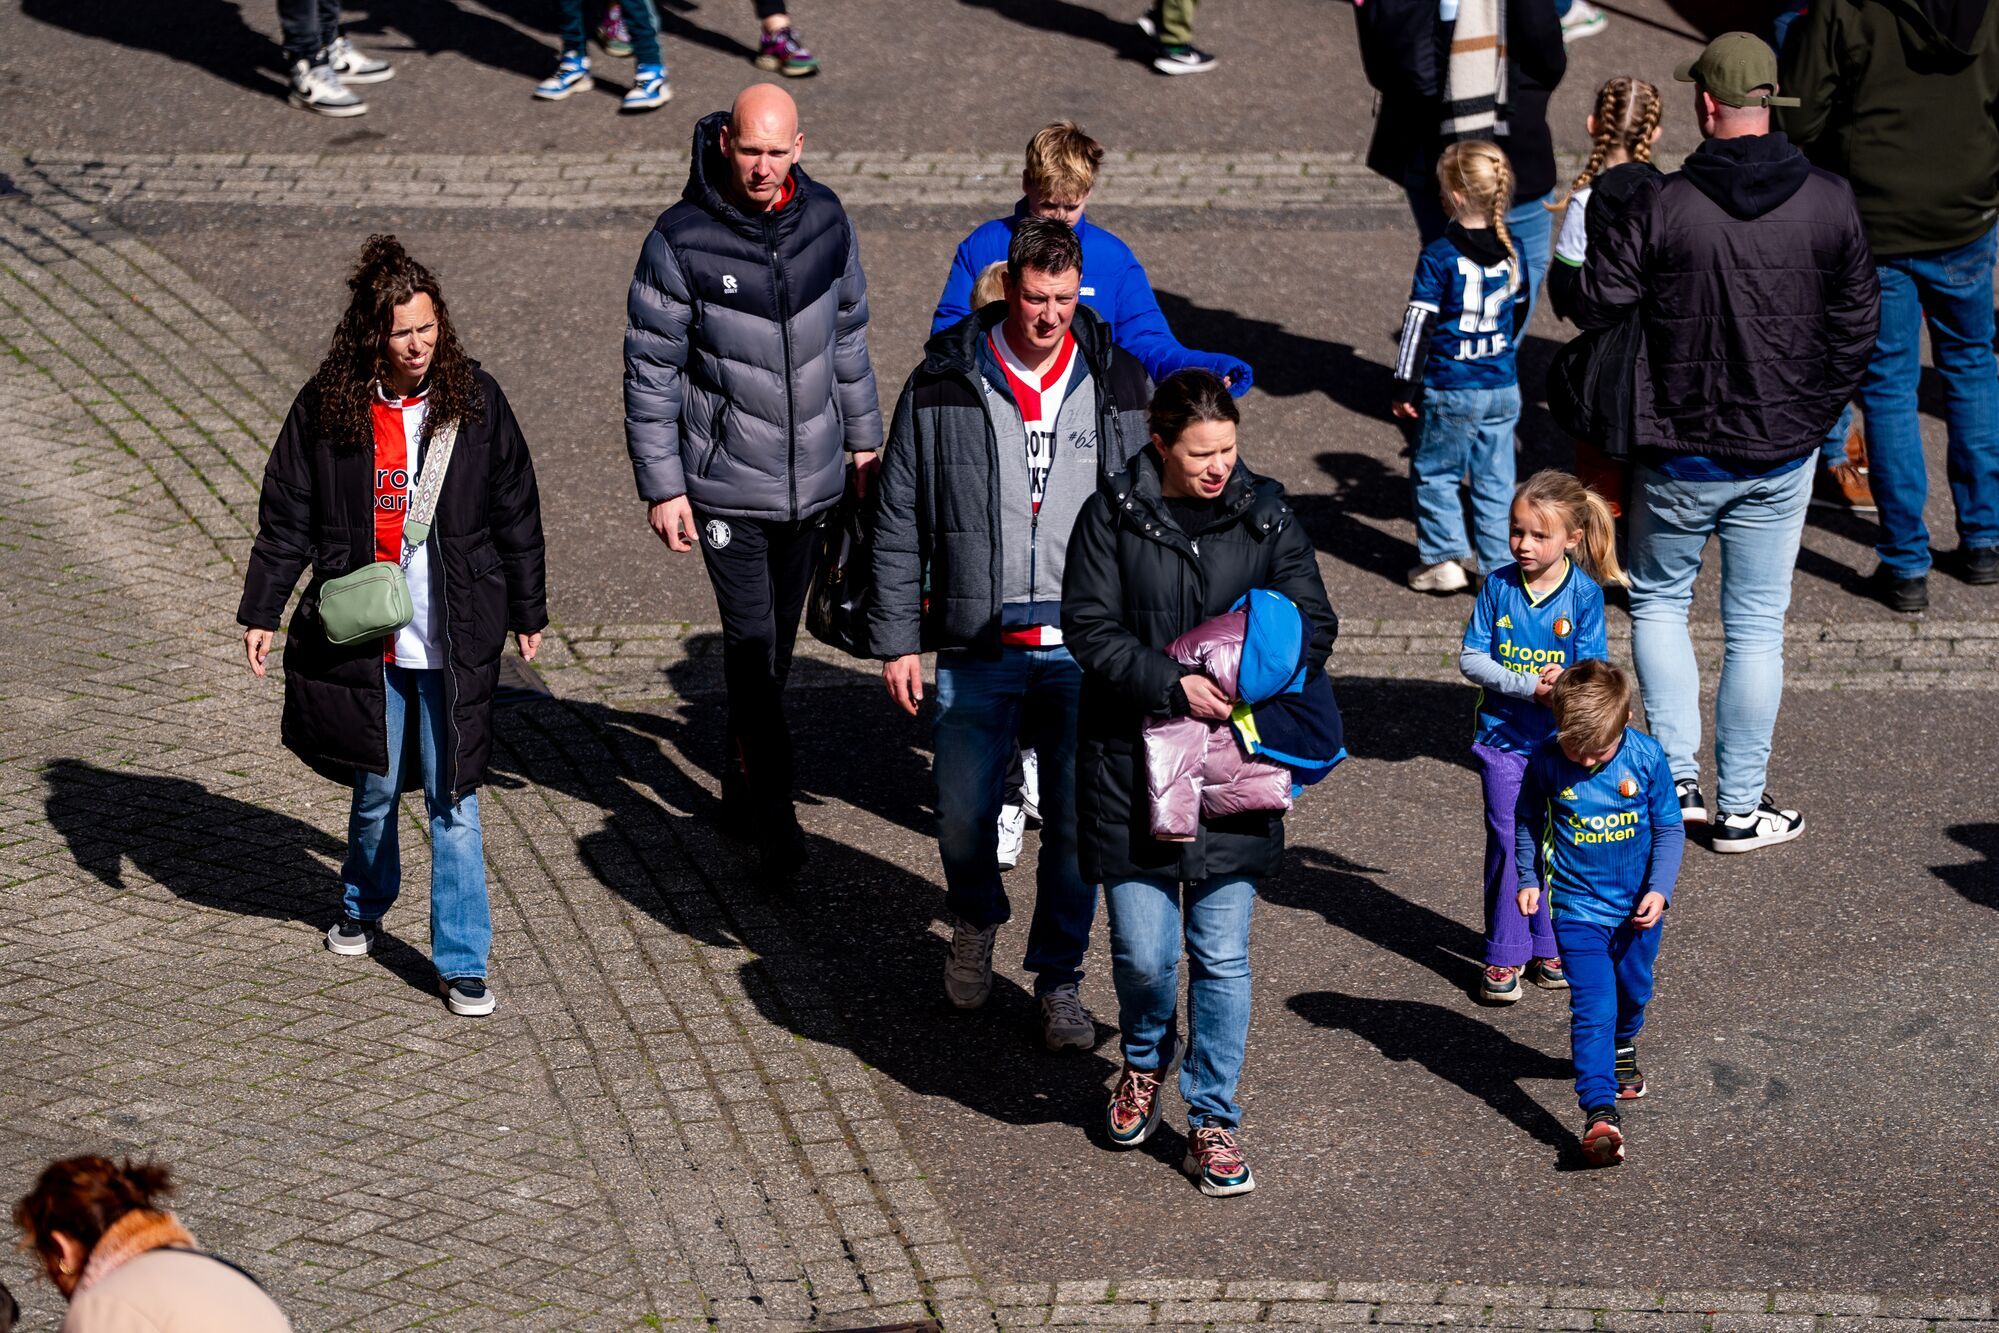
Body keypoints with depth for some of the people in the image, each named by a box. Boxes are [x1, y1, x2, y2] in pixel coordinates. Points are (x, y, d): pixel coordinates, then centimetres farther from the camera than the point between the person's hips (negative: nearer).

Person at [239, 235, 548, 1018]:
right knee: (375, 787, 15)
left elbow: (516, 514, 6)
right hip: (366, 638, 1)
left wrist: (528, 612, 10)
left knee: (454, 802, -1)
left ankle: (462, 962, 5)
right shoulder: (326, 409, -4)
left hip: (456, 643, -1)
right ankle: (364, 905, 42)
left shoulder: (475, 402, -3)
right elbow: (286, 518, 4)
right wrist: (260, 612, 3)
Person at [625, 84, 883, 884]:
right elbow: (651, 369, -8)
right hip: (725, 484, -4)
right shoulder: (682, 241, -14)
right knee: (752, 648, -7)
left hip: (811, 479, 5)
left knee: (777, 645, 15)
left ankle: (742, 784, 31)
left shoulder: (825, 221, 0)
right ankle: (773, 817, -1)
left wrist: (863, 435, 18)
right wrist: (661, 486, -10)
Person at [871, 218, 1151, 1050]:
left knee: (1078, 820, 2)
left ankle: (1059, 979, 19)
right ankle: (974, 923, 38)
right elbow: (898, 519, 1)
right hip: (977, 648, -1)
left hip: (1087, 651, 1)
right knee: (964, 811, 6)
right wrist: (896, 638, -1)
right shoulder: (944, 385, -3)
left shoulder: (1118, 385, 2)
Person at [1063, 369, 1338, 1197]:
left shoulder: (1266, 518, 2)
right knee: (1143, 953, 2)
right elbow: (1089, 630, -7)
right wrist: (1174, 686, -19)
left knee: (1221, 955, 3)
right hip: (1133, 764, -1)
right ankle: (1145, 1062, 34)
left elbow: (1313, 623, 5)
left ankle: (1212, 1118, 16)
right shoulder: (1113, 517, -4)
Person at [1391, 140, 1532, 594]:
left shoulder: (1439, 258, -15)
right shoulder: (1512, 252, 2)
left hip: (1451, 390, -5)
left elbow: (1419, 325, -13)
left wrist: (1405, 387, -6)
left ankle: (1444, 559, 9)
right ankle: (1499, 562, 13)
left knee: (1433, 472, 10)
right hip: (1504, 387, 5)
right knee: (1495, 478, 12)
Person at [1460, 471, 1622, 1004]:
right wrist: (1528, 685, -18)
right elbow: (1470, 658, -5)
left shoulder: (1584, 594, -8)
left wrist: (1566, 686, -29)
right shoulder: (1498, 586, -5)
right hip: (1503, 736, 0)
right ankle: (1504, 955, 7)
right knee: (1508, 841, -2)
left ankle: (1550, 946, 24)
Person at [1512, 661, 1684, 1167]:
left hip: (1638, 907, 2)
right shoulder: (1546, 762, -15)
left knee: (1633, 991, 21)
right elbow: (1528, 821, 4)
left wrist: (1659, 889, -12)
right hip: (1579, 910, -2)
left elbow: (1670, 828, -4)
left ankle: (1623, 1048, 54)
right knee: (1593, 1007, -14)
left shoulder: (1647, 758, -15)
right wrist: (1529, 878, -2)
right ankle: (1600, 1113, -22)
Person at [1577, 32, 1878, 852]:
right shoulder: (1830, 203, -7)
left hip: (1682, 453, -2)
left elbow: (1595, 308, -10)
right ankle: (1741, 807, 13)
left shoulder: (1661, 207, -17)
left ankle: (1678, 779, 12)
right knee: (1756, 625, 10)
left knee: (1658, 600, 19)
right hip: (1784, 456, 2)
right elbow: (1857, 322, 1)